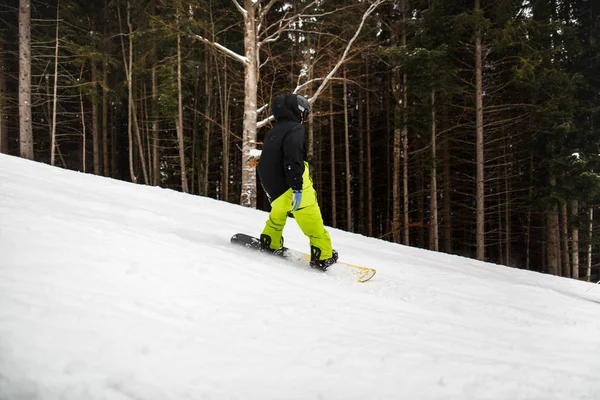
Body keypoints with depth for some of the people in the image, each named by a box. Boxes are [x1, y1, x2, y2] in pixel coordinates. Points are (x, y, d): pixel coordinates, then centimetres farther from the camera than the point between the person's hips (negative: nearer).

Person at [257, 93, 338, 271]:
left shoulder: (273, 132, 16)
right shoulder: (295, 129, -12)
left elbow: (267, 160, 23)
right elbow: (293, 158, -25)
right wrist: (297, 187, -28)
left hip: (272, 185, 9)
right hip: (291, 187, -9)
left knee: (279, 211, 34)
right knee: (312, 219, -4)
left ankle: (270, 242, 41)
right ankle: (322, 256, -5)